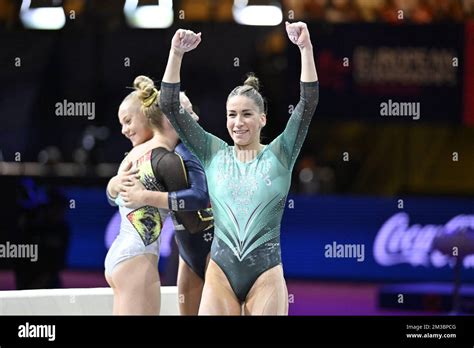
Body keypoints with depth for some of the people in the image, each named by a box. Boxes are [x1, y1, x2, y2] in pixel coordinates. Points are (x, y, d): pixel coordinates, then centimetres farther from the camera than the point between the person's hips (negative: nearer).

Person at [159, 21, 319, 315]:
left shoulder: (279, 155, 6)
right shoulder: (214, 154, 10)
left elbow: (309, 103, -4)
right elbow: (170, 106, 5)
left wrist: (306, 48, -13)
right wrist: (176, 54, -5)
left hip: (266, 274, -1)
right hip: (220, 272, 1)